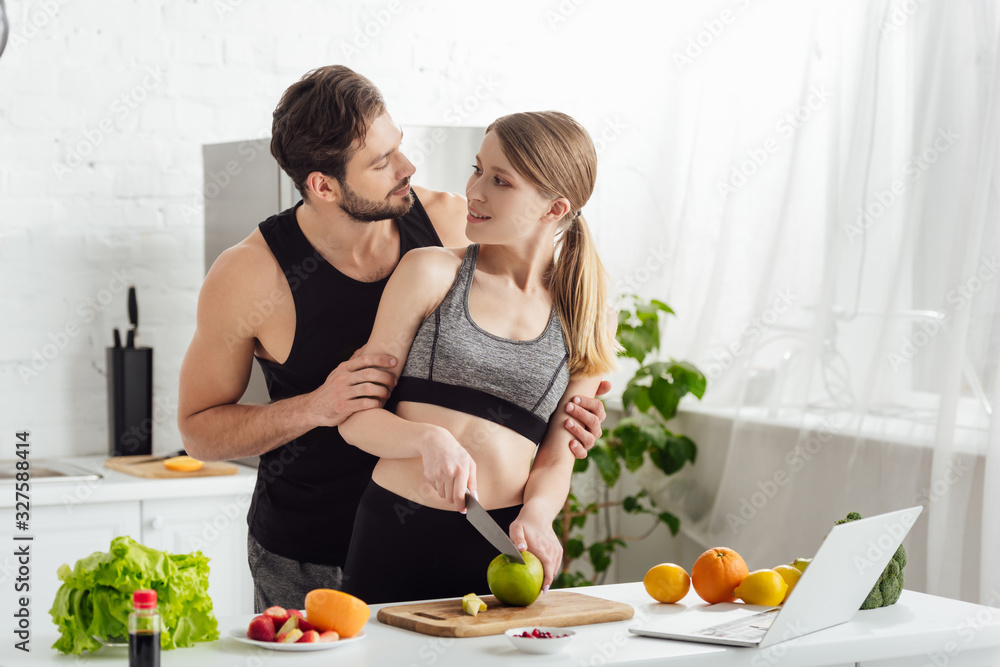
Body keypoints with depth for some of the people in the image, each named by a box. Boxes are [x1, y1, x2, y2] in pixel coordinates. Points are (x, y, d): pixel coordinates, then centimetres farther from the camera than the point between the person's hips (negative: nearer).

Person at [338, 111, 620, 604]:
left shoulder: (587, 320, 9)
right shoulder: (431, 273, 2)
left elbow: (556, 460, 10)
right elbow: (357, 418, 2)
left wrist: (536, 513, -11)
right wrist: (428, 438, -17)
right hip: (396, 539, -1)